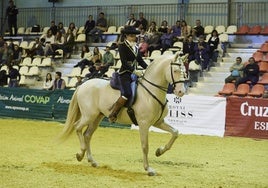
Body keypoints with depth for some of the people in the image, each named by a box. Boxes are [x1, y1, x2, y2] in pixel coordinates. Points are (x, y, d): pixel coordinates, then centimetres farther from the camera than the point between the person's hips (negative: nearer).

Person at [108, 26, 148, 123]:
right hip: (125, 74, -8)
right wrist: (134, 71, -25)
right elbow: (124, 62, -16)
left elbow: (140, 60, 17)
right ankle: (112, 114, -17)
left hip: (134, 73, 8)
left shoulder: (136, 47, 16)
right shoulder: (122, 46, -7)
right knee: (127, 94, -27)